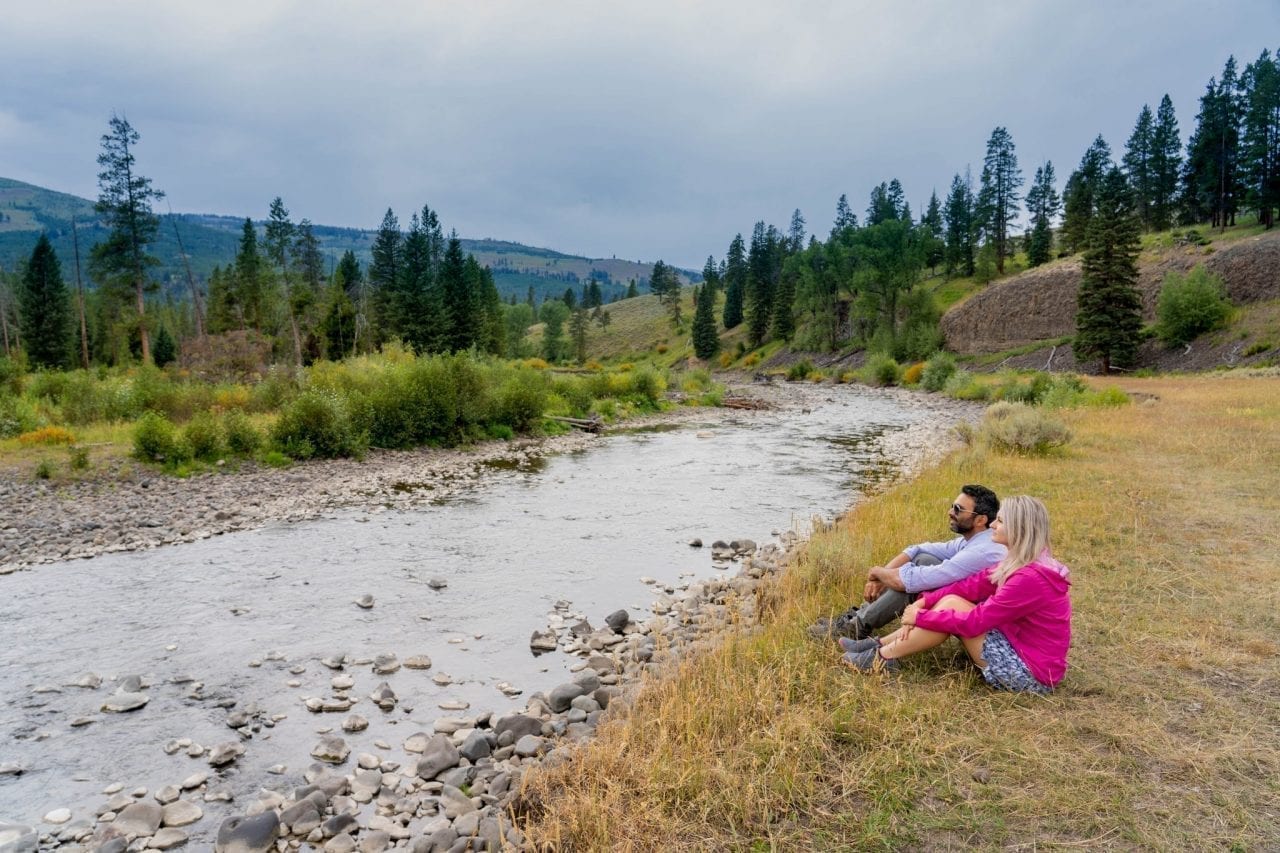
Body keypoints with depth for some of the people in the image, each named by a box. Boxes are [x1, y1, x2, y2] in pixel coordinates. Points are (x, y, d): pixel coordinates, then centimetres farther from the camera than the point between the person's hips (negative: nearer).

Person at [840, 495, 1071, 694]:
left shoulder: (1030, 578, -26)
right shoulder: (1022, 563, 4)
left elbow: (975, 622, -24)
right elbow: (974, 585, 2)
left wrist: (920, 617, -14)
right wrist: (924, 602, -8)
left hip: (1031, 674, -9)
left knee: (951, 605, -15)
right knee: (950, 601, 1)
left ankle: (883, 657, -6)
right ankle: (880, 645, 5)